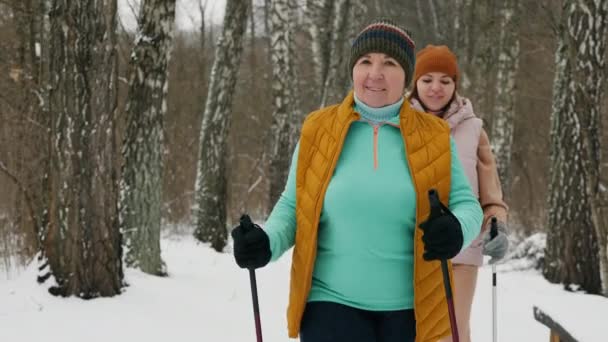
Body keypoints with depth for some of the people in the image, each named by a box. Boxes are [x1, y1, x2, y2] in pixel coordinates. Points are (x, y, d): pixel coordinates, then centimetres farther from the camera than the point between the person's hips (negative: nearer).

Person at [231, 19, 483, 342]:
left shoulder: (434, 137, 1)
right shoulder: (318, 130, 0)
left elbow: (466, 204, 1)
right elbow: (294, 207, 7)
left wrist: (456, 230, -23)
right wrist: (265, 242, -13)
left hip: (410, 309, 2)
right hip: (333, 303, -1)